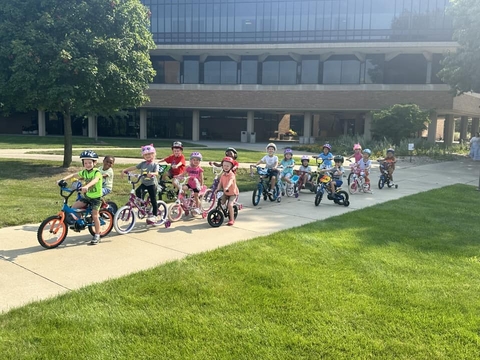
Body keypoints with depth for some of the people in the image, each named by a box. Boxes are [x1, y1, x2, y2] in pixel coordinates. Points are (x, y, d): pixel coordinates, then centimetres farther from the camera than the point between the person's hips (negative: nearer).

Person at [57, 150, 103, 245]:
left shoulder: (97, 172, -17)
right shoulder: (84, 172, 3)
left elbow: (95, 180, -37)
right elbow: (73, 175, 9)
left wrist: (86, 186, -55)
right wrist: (63, 179, -8)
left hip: (96, 197, -6)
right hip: (86, 196, 6)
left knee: (94, 215, -7)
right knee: (73, 207, -8)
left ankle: (97, 235, 6)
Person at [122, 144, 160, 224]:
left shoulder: (155, 164, -9)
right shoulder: (143, 163, 4)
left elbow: (156, 173, -25)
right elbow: (134, 167, 2)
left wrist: (151, 173, -47)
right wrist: (125, 170, -7)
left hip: (152, 184, -4)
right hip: (144, 183, 4)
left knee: (153, 200, 0)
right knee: (138, 191, -23)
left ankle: (154, 215, 13)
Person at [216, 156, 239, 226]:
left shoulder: (231, 174, -19)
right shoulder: (223, 174, 2)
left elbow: (230, 181, -37)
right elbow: (220, 182, 1)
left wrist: (226, 188, -53)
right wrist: (218, 189, -17)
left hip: (233, 192, -6)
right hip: (225, 192, 6)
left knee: (230, 205, -20)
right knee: (220, 203, -8)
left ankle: (232, 219, -8)